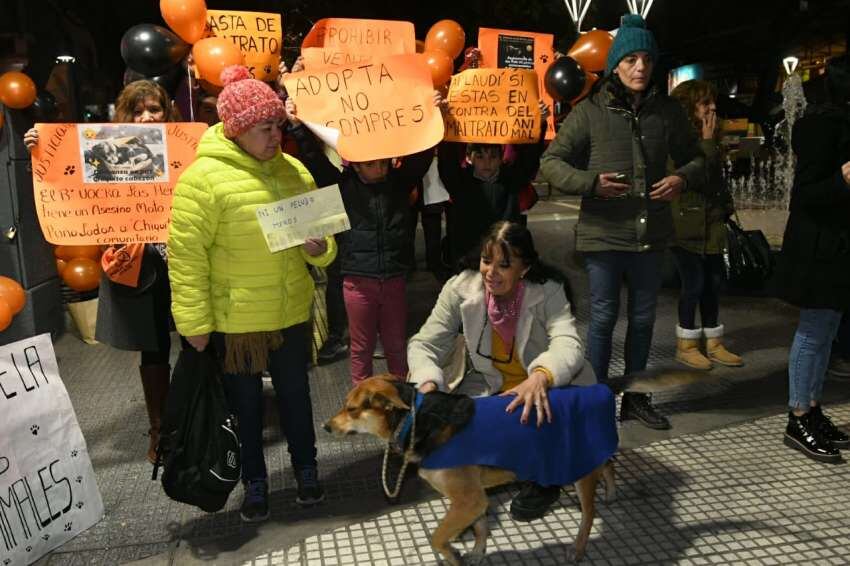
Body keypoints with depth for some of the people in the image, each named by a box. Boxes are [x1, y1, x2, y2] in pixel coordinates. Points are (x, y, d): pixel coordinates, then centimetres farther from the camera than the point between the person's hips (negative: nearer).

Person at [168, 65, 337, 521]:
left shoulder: (293, 171, 4)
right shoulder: (202, 177, -15)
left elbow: (319, 234, 14)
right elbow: (185, 256, -14)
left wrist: (319, 247, -10)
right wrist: (194, 323, -14)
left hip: (292, 314, 4)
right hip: (232, 321, -4)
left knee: (295, 394, 17)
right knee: (245, 403, 13)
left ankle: (306, 470, 38)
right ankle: (255, 482, 34)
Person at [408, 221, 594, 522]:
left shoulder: (548, 291, -20)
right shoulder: (460, 288, -15)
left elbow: (568, 343, -35)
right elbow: (424, 343, -15)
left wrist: (541, 377, -58)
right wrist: (427, 384, -37)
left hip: (544, 387, -1)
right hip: (486, 386, 2)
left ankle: (545, 481, 4)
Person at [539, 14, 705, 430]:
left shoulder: (668, 111, 6)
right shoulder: (589, 111, -6)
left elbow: (694, 158, 18)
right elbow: (551, 162, -5)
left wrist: (683, 178, -5)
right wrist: (591, 182, -21)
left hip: (652, 235, 4)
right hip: (604, 235, -4)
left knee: (643, 318, 15)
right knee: (604, 317, 5)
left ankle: (635, 397, 32)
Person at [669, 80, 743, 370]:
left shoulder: (706, 138, 15)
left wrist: (726, 209, 15)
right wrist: (708, 141, -15)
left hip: (711, 224, 8)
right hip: (687, 225, -8)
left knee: (713, 283, 11)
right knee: (693, 283, -3)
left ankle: (713, 344, 22)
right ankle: (686, 345, 12)